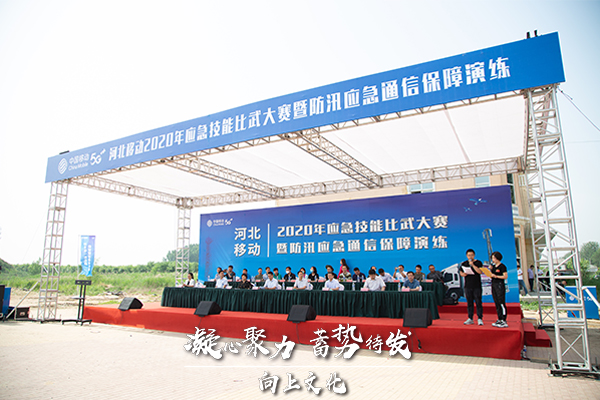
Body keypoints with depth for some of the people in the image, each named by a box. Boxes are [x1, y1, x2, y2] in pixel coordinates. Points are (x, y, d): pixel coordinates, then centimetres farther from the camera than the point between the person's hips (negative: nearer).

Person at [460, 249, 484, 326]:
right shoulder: (464, 263, 12)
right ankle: (470, 319, 12)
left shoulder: (478, 262, 1)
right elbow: (460, 271, 15)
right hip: (467, 286, 4)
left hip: (477, 286, -3)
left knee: (478, 302, -4)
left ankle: (480, 319, 2)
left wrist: (472, 265, -19)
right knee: (469, 303, 7)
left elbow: (480, 271, -12)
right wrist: (462, 274, -7)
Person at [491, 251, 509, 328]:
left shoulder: (502, 266, -7)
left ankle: (504, 321, -5)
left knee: (501, 303, -7)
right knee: (497, 303, 10)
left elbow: (506, 276, -13)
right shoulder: (493, 266, 15)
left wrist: (496, 276, -20)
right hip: (493, 285, 8)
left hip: (500, 285, -8)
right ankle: (499, 320, 16)